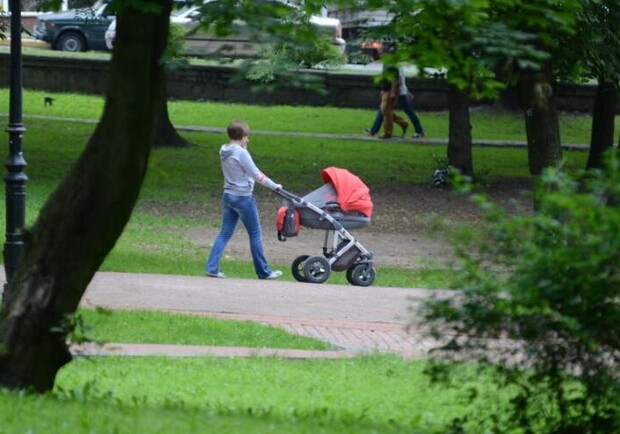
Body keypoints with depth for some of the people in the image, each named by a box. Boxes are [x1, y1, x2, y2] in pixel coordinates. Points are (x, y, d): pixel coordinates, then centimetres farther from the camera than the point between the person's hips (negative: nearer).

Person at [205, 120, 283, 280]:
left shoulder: (224, 151, 5)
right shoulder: (241, 153, -19)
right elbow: (256, 175, -15)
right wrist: (274, 186, -4)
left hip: (228, 195, 7)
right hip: (243, 197, -7)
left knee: (225, 234, 8)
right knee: (255, 234, 5)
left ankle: (212, 267, -1)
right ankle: (263, 272, 12)